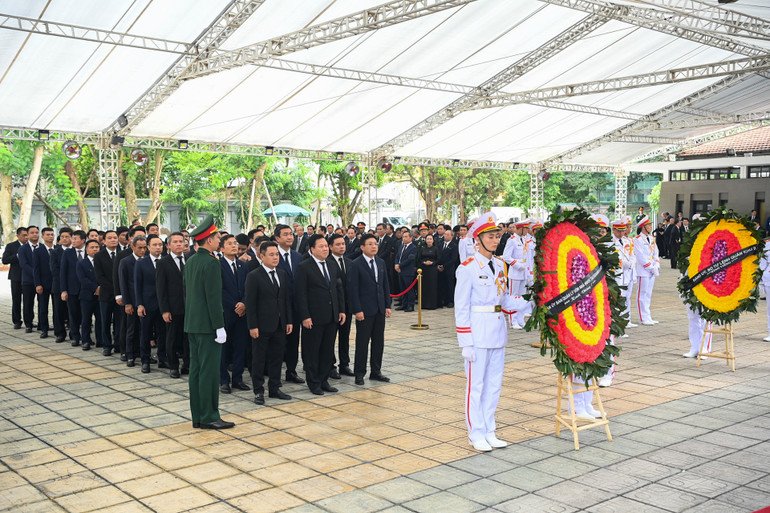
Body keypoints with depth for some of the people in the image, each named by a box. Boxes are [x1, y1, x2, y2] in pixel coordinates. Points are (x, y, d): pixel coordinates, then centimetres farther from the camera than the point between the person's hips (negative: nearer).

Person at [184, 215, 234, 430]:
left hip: (192, 323, 9)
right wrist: (219, 327, -15)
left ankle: (197, 416, 17)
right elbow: (213, 298, -18)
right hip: (207, 324, -9)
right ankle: (209, 417, 1)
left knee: (196, 370, 11)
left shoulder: (190, 262, 12)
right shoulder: (211, 262, -15)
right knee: (209, 370, -4)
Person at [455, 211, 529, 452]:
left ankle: (489, 431, 25)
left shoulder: (500, 265, 10)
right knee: (476, 383, 2)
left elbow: (506, 301, 12)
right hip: (477, 330, -7)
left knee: (494, 383, 13)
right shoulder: (468, 268, -11)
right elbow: (461, 308, -11)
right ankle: (476, 434, 15)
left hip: (498, 329, 7)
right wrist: (466, 344, -15)